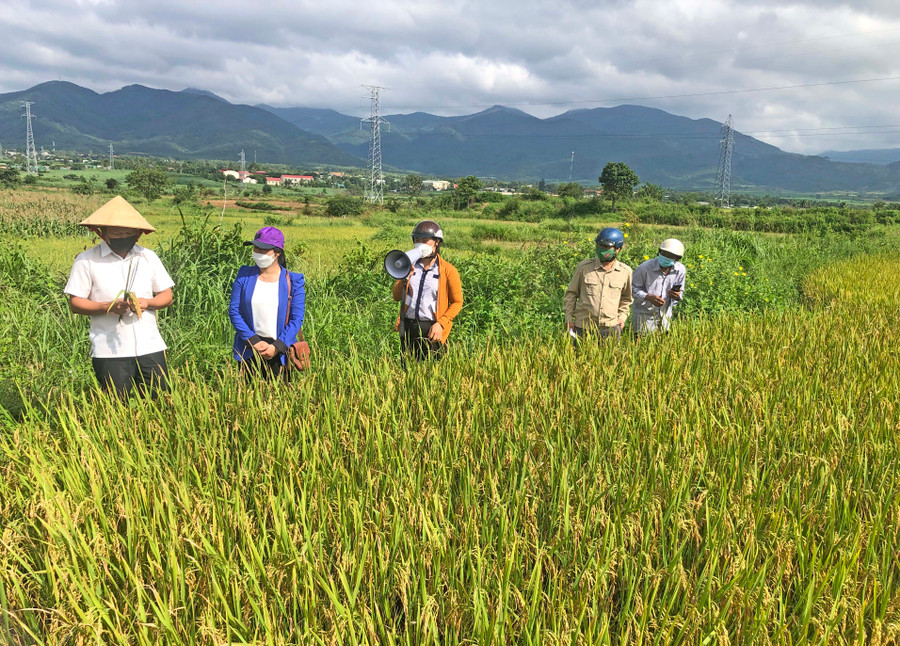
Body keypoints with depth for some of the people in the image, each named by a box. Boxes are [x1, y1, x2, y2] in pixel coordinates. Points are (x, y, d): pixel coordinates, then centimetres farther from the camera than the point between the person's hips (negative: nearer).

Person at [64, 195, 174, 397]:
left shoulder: (148, 257, 10)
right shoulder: (86, 260, 0)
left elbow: (167, 296, 12)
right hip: (109, 352, -2)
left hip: (150, 347, 3)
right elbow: (75, 303, -1)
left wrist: (146, 302, -9)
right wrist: (108, 307, -17)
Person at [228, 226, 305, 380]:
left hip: (280, 352, -1)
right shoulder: (244, 276, 3)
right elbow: (233, 311, 0)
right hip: (249, 351, 1)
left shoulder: (292, 281, -2)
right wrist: (254, 341, -9)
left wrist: (277, 346, -13)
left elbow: (297, 319, -4)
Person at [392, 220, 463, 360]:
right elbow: (396, 296, 8)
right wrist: (404, 278, -11)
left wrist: (440, 324, -12)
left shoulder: (448, 270, -2)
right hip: (408, 326, 4)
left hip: (432, 329, -4)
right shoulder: (410, 266, 10)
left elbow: (457, 303, 0)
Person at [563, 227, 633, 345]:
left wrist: (622, 316, 10)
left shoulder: (625, 272, 3)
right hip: (583, 327, -1)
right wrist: (569, 318, 3)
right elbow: (571, 293, 7)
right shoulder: (584, 267, -2)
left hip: (611, 329, 1)